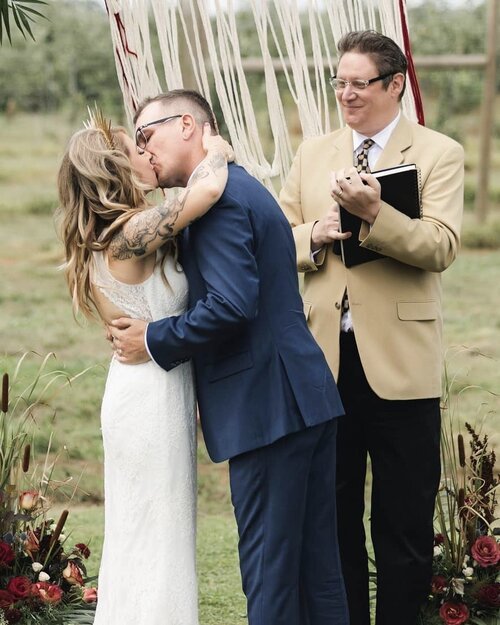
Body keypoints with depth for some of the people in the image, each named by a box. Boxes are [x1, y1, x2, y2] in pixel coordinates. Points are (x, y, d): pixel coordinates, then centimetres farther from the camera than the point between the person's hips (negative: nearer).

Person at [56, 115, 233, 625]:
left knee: (134, 539, 16)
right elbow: (207, 190, -31)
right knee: (161, 541, -2)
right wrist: (216, 152, -14)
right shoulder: (134, 233, -20)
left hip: (135, 392, 10)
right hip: (154, 396, -10)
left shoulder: (105, 238, 9)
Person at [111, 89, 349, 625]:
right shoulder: (243, 188, 20)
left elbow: (232, 305, -23)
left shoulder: (218, 198, -12)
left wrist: (153, 342, -10)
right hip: (307, 398, 10)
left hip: (267, 406, -10)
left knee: (269, 568, -4)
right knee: (316, 565, 13)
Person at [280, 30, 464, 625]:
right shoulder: (312, 153, 13)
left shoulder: (438, 155, -2)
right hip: (325, 358, 4)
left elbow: (440, 247, -15)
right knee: (333, 516, 12)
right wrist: (313, 236, -9)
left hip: (398, 363, -4)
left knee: (404, 525, 3)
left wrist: (374, 214, -29)